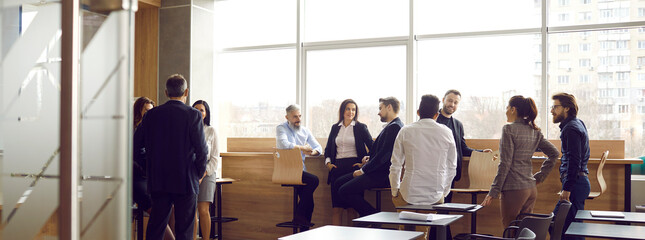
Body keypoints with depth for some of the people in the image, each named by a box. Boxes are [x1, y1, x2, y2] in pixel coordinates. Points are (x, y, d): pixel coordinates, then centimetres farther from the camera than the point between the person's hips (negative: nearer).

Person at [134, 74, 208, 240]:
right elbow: (201, 150, -11)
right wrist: (200, 174, 3)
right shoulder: (193, 115, -9)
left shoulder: (151, 115, 2)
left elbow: (136, 143, 5)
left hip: (157, 181, 4)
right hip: (185, 182, -3)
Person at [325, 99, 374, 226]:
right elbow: (328, 149, 21)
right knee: (336, 206, -3)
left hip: (354, 166, -3)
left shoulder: (360, 127, 6)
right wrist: (328, 163, 5)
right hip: (337, 167, 3)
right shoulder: (335, 128, 16)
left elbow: (372, 147, 4)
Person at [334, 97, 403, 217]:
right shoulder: (392, 126, 19)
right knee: (339, 183, 7)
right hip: (379, 172, 11)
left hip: (383, 175, -11)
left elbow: (384, 154, -21)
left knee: (344, 191, -19)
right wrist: (370, 158, 8)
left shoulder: (394, 127, -14)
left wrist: (363, 171, -15)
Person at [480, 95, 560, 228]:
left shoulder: (509, 129, -10)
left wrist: (493, 192, -10)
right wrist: (540, 175, 15)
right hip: (531, 188, 7)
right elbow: (554, 153, 13)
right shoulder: (535, 131, 11)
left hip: (514, 189, -7)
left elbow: (505, 163, -13)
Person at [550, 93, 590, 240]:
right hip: (581, 181, 11)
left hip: (575, 183, -11)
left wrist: (566, 189, -23)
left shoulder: (571, 128, -13)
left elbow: (573, 161, -21)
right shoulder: (578, 123, 19)